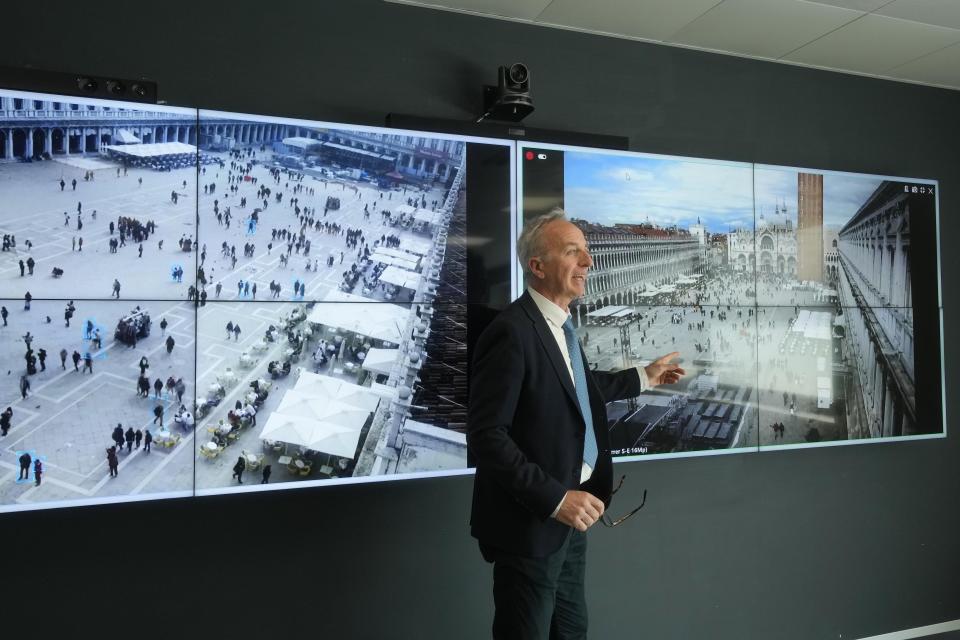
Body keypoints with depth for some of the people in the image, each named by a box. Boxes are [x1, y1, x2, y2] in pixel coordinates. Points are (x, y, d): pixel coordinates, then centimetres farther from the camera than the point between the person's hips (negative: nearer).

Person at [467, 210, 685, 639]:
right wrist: (554, 498, -26)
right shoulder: (511, 332, -24)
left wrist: (644, 377, 27)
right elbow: (486, 435, -26)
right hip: (530, 522, -9)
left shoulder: (558, 322, 5)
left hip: (568, 514, 9)